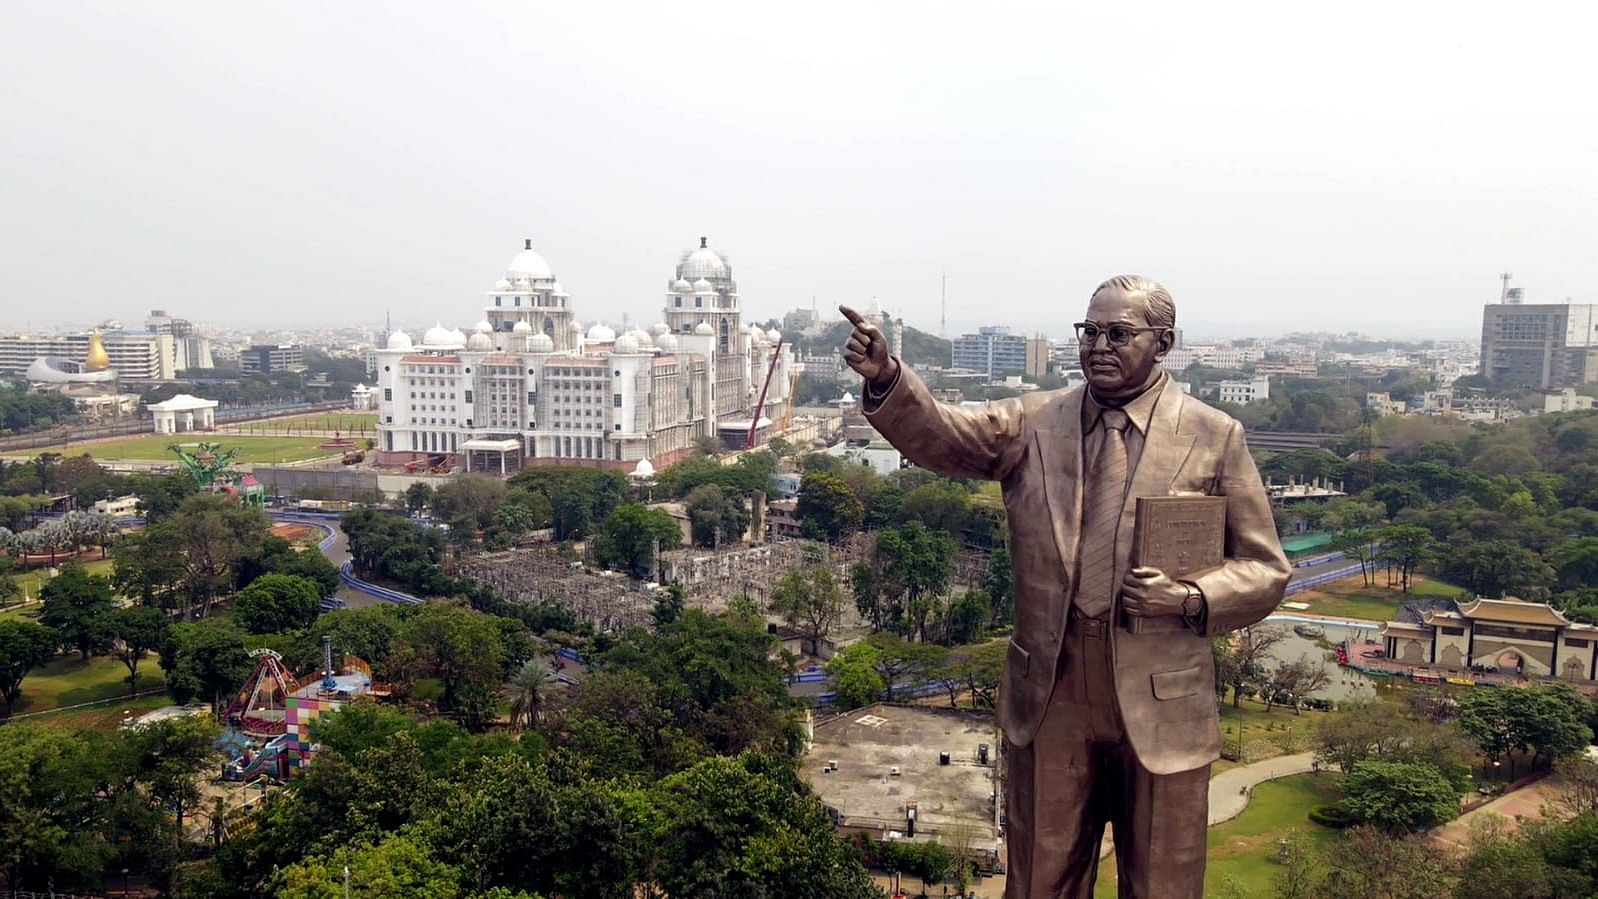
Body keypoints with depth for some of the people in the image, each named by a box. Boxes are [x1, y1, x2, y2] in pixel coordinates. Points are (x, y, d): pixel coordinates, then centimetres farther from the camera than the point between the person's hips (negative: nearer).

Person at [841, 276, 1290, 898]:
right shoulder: (1035, 422, 2)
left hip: (1159, 706, -1)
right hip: (1048, 701, 1)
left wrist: (1192, 597, -17)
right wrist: (885, 377, -32)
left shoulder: (1214, 437, -2)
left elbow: (1265, 569, 2)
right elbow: (938, 435, -13)